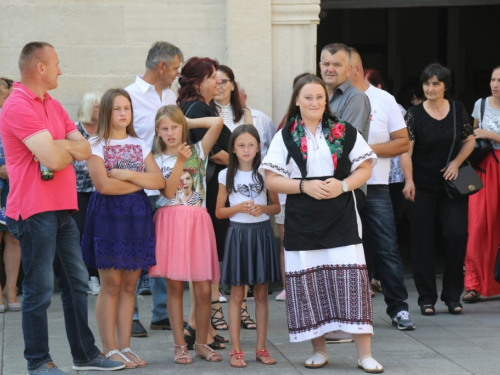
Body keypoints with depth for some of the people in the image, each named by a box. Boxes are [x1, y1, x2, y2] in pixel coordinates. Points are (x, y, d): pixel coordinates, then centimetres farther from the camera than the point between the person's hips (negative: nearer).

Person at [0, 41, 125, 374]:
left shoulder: (53, 106, 15)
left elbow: (85, 150, 8)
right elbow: (53, 159, -23)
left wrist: (58, 147, -12)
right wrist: (69, 148, -1)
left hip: (62, 209, 9)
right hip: (35, 211, -9)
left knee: (76, 282, 14)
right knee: (39, 290, -2)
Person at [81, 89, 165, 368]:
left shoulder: (140, 145, 13)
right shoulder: (96, 145, -1)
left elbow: (159, 181, 3)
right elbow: (103, 184, -15)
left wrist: (127, 174, -10)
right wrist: (141, 182, -6)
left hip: (137, 216, 5)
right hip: (108, 216, -5)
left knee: (129, 285, 5)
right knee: (111, 285, -5)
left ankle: (125, 347, 11)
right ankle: (110, 350, 0)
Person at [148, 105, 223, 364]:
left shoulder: (197, 152, 9)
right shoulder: (158, 160, 9)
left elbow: (217, 122, -4)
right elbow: (168, 191, -6)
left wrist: (188, 123, 4)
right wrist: (180, 161, -11)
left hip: (197, 222, 0)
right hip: (171, 222, 0)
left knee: (203, 289, -1)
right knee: (174, 285, 1)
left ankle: (201, 343, 13)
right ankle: (179, 345, 8)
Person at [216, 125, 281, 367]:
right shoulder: (227, 175, 2)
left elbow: (277, 207, 8)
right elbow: (218, 211, 4)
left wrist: (263, 208, -12)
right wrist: (239, 208, -13)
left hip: (262, 232, 1)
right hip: (238, 233, -1)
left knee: (261, 294, 6)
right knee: (237, 294, 0)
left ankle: (261, 348, 12)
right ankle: (236, 350, 3)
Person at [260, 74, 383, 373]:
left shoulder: (345, 132, 6)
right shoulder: (285, 137, 5)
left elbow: (365, 169, 7)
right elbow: (271, 180, 1)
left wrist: (343, 185, -12)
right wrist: (304, 185, -13)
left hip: (342, 219, -1)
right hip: (302, 222, 1)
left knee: (351, 280, -6)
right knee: (308, 282, 3)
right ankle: (319, 350, 16)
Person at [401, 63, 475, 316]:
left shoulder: (458, 110, 5)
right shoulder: (414, 114, -4)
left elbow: (469, 141, 12)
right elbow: (405, 150, -11)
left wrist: (456, 162, -6)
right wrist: (409, 180, -23)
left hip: (451, 187, 2)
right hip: (422, 189, -2)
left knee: (457, 235, -6)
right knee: (422, 242, 2)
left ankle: (452, 296, 8)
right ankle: (427, 298, 11)